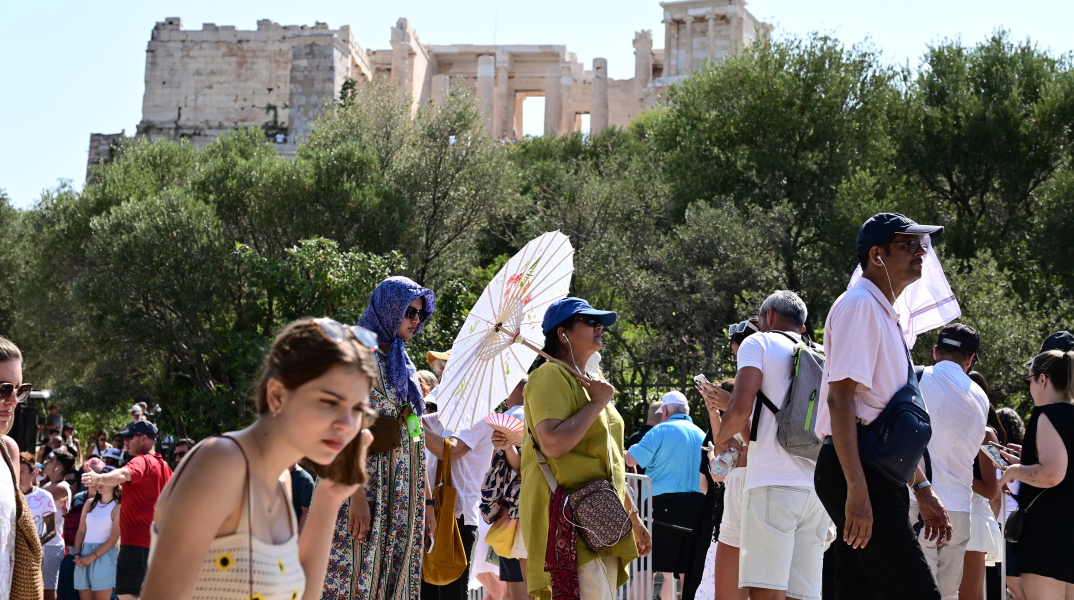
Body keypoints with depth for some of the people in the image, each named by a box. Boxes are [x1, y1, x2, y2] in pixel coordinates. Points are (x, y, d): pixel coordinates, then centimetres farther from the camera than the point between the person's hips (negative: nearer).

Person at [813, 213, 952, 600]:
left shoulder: (885, 314, 22)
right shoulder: (859, 305, -9)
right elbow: (840, 397, -19)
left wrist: (921, 488, 25)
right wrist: (857, 490, -26)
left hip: (881, 474, 10)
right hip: (859, 472, -10)